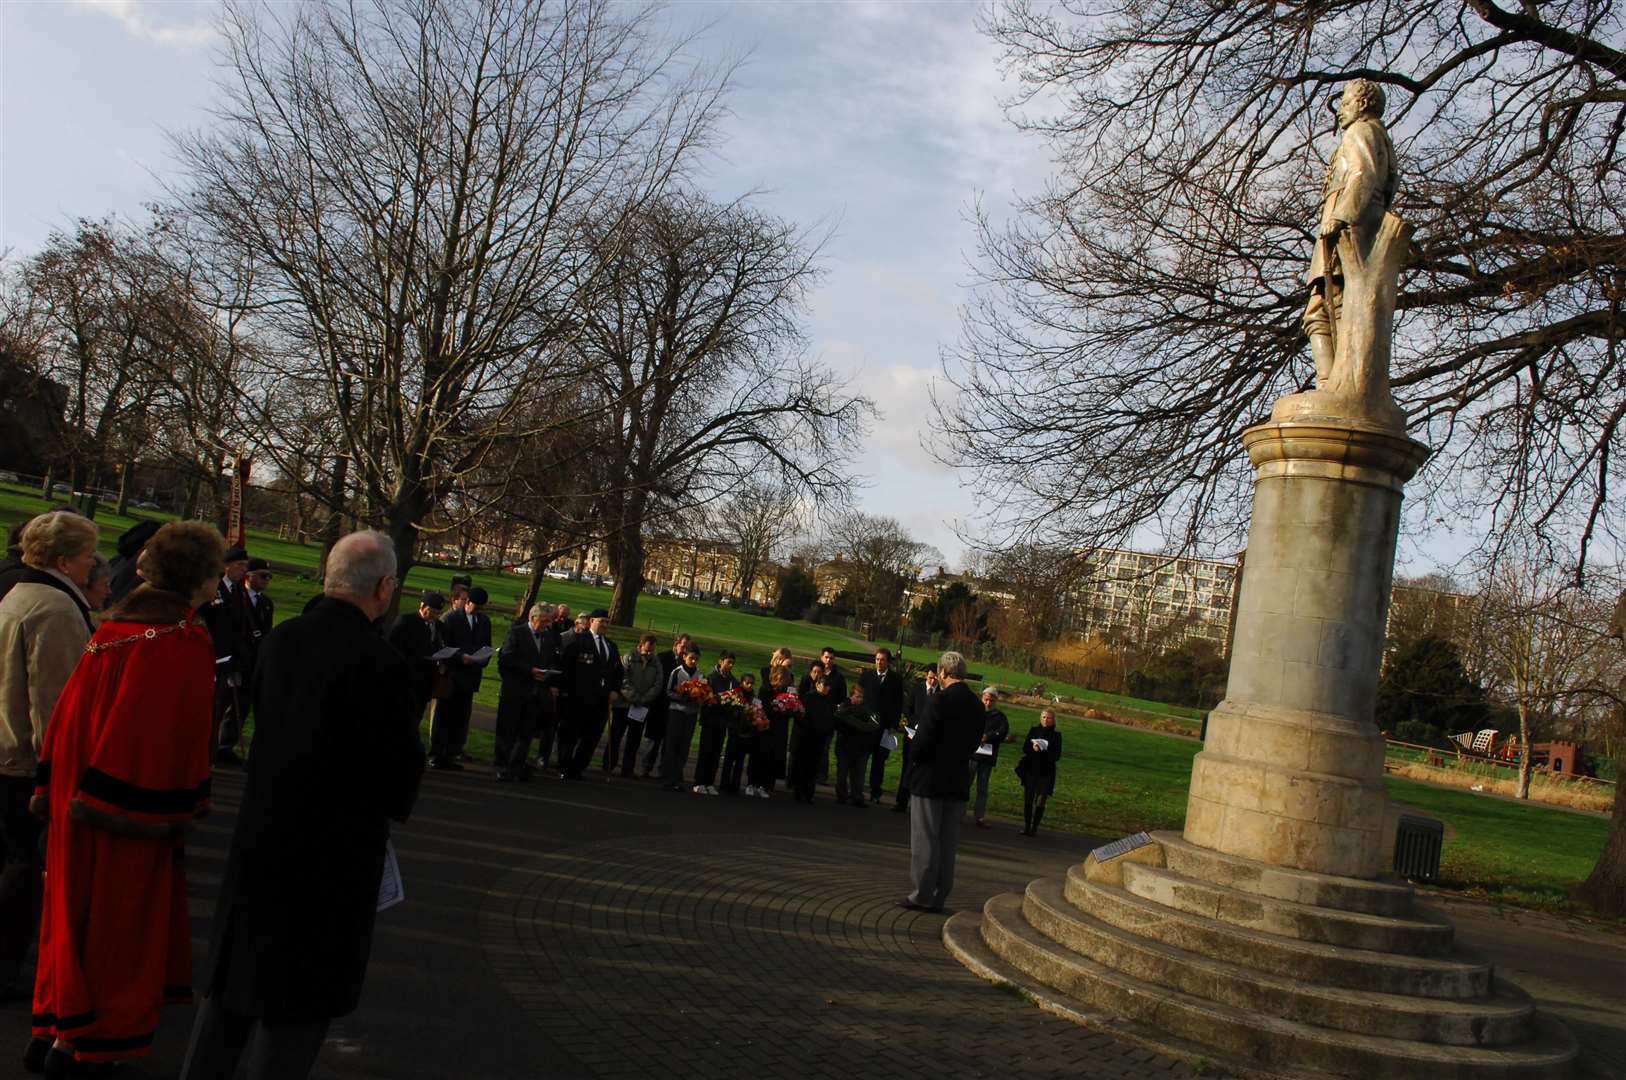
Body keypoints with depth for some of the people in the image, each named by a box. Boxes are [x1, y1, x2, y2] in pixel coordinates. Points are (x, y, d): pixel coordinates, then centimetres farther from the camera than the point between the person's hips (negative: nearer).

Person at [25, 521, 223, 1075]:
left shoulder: (113, 625, 5)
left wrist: (53, 786, 14)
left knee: (75, 908, 19)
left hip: (79, 795, 7)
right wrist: (180, 812, -12)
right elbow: (183, 733, -19)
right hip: (136, 808, -7)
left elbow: (73, 707, 8)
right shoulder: (188, 642, -17)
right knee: (118, 919, 7)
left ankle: (52, 1027, 28)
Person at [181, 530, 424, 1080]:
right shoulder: (380, 662, -22)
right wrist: (389, 809, 6)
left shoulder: (280, 638, -2)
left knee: (240, 969, 22)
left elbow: (264, 716, 9)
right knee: (304, 993, 8)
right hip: (335, 846, -7)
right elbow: (403, 761, -16)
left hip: (262, 829, 7)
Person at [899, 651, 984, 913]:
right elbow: (974, 741, 9)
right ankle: (939, 896, 17)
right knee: (948, 842, 12)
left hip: (931, 778, -7)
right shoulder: (976, 704, 5)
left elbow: (924, 737, -18)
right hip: (958, 781, 7)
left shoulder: (943, 698, -16)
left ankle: (923, 896, 4)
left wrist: (914, 759, -1)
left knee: (925, 840, 1)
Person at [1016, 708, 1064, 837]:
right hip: (1030, 770, 1)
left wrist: (1043, 750, -18)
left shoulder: (1056, 735, 3)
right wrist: (1033, 748, -21)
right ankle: (1026, 826, 9)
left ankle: (1035, 828, 3)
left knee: (1040, 802, -5)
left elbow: (1057, 756, -3)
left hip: (1046, 773, -1)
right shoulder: (1033, 730, 7)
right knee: (1028, 800, 1)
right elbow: (1025, 748, 0)